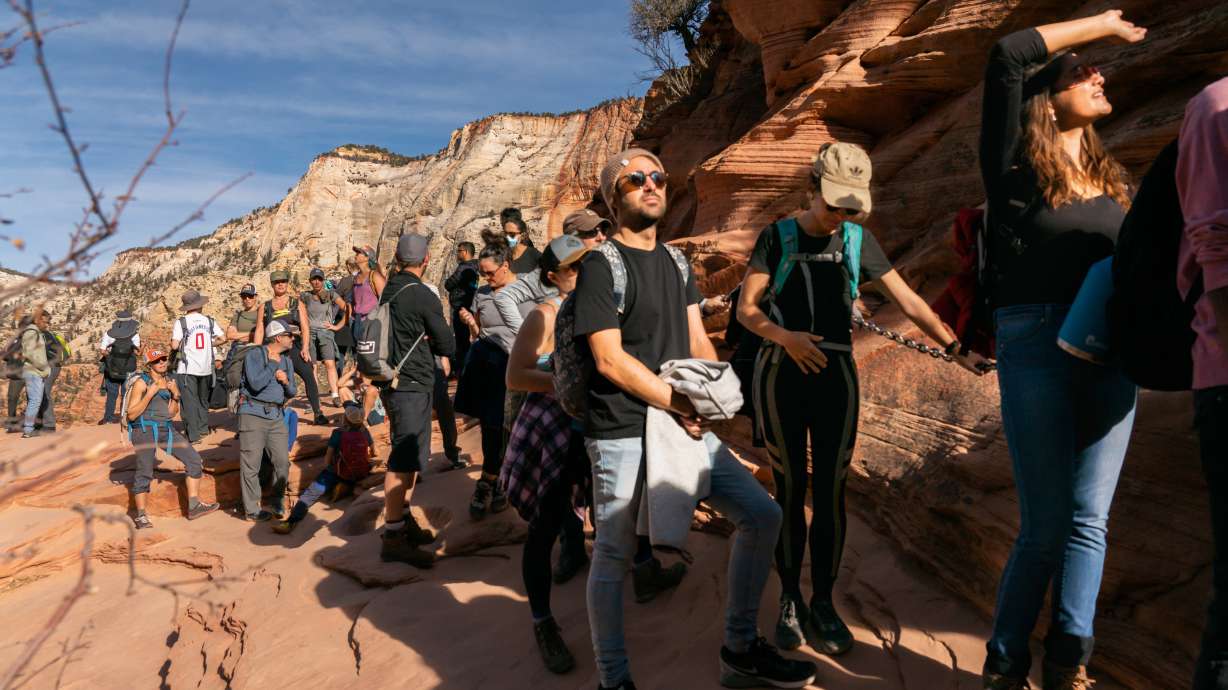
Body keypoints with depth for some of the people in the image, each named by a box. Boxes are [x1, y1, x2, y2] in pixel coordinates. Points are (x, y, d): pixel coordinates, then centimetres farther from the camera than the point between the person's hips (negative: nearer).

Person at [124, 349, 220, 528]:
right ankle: (140, 516, 4)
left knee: (194, 459, 0)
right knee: (144, 472, -9)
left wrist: (175, 395, -4)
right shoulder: (141, 382, -6)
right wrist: (150, 394, -17)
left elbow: (172, 413, 12)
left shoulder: (170, 381, 12)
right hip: (145, 429, -6)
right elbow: (131, 414, -10)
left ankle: (194, 506, 4)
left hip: (166, 429, 6)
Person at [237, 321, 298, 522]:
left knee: (283, 462, 4)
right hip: (253, 414, -6)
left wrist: (286, 382, -3)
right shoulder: (254, 355, -5)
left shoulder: (287, 361, 16)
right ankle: (252, 510, 5)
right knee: (251, 464, -2)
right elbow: (256, 384, -19)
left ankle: (279, 504, 20)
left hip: (277, 416, 6)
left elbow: (291, 393, 17)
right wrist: (272, 365, -10)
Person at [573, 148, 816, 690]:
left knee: (762, 516, 6)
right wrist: (681, 403, -14)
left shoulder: (676, 263, 15)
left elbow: (699, 345, 13)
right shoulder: (601, 266, -7)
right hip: (623, 436, -7)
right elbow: (610, 360, -14)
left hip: (686, 427, 7)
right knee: (613, 556, 2)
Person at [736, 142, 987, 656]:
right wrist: (784, 336, -23)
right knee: (790, 491, 3)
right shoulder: (778, 236, 1)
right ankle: (790, 601, 14)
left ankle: (823, 604, 13)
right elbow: (745, 309, -4)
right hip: (781, 375, -2)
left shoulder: (858, 240, 7)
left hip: (835, 377, 2)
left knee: (830, 493, 2)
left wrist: (955, 347, -5)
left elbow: (909, 302, 6)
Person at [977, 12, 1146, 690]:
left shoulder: (1108, 179, 16)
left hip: (1110, 356, 5)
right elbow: (1007, 56, -11)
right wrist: (1100, 23, 0)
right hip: (1035, 346, -5)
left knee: (1089, 518, 1)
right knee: (1046, 524, -1)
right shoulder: (1017, 168, -1)